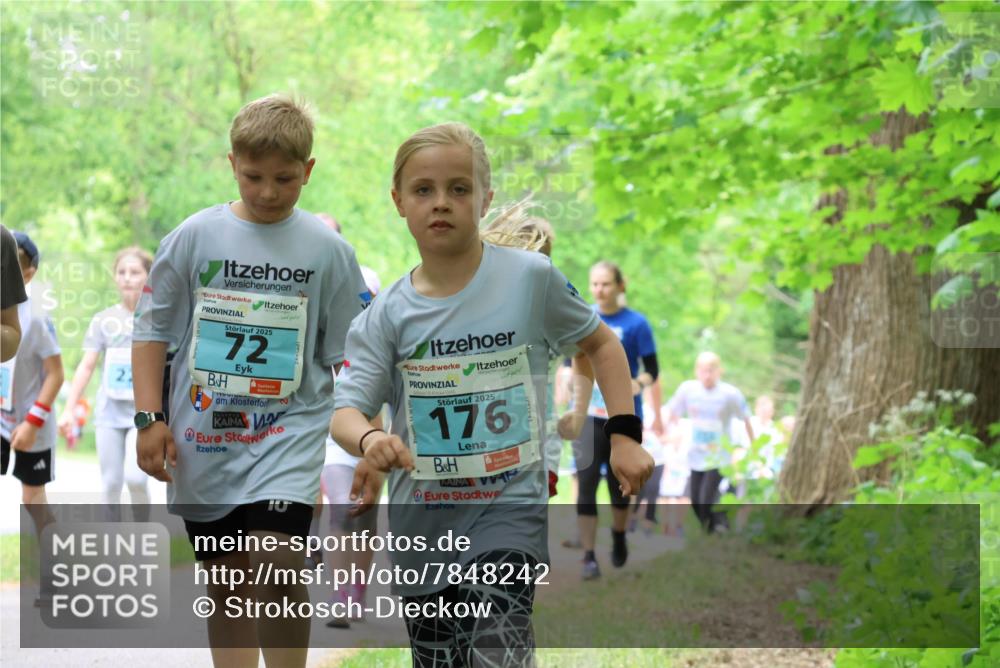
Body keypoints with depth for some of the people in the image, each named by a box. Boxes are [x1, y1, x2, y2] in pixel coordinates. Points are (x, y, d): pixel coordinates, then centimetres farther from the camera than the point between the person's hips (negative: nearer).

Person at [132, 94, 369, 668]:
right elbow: (153, 330, 5)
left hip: (290, 431, -2)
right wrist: (150, 417, -2)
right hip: (204, 434, 2)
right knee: (226, 582, 10)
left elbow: (351, 355, 5)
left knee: (277, 563, -20)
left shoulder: (329, 250, 0)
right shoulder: (194, 237, 1)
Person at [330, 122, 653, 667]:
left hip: (509, 508, -3)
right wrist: (368, 441, -33)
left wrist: (624, 435, 0)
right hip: (420, 521, 3)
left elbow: (599, 342, 10)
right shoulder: (388, 315, -2)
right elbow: (344, 410, -9)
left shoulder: (531, 277, -5)